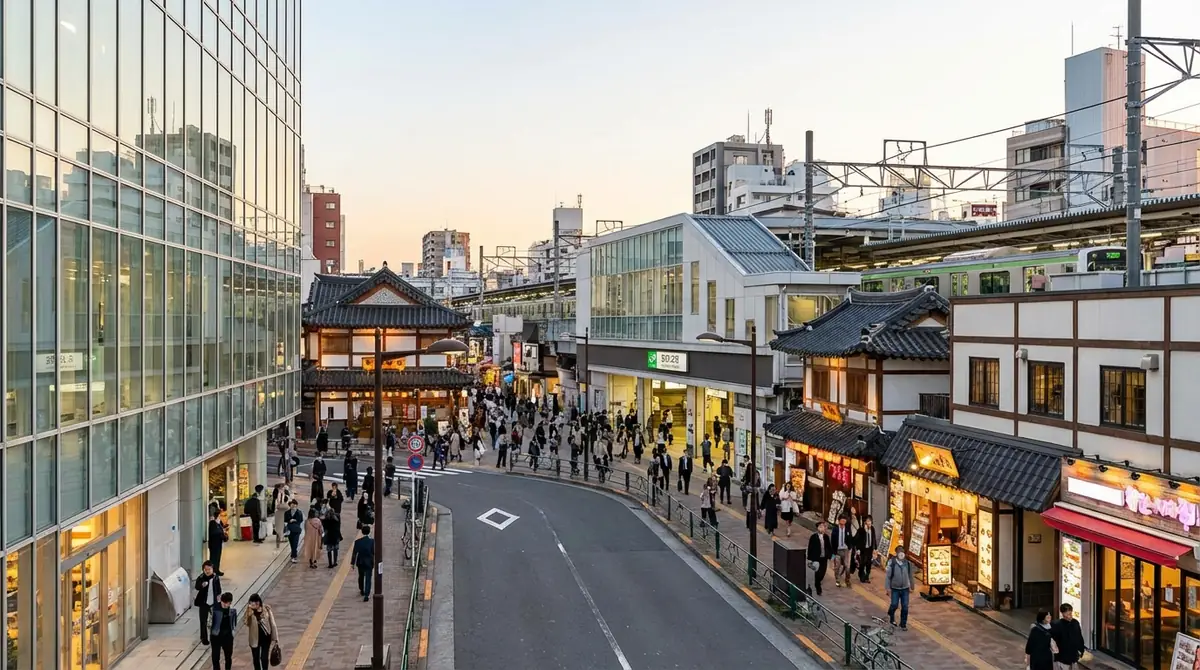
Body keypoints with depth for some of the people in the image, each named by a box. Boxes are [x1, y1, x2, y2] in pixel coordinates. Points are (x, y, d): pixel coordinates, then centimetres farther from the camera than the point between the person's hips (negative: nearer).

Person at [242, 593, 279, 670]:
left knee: (264, 657, 3)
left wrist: (275, 637, -2)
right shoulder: (249, 611, -11)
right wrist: (248, 613, -38)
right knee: (256, 658, 15)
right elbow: (245, 622, -25)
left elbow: (272, 623, -5)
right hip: (255, 638, 1)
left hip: (266, 637, -1)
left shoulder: (266, 609, -13)